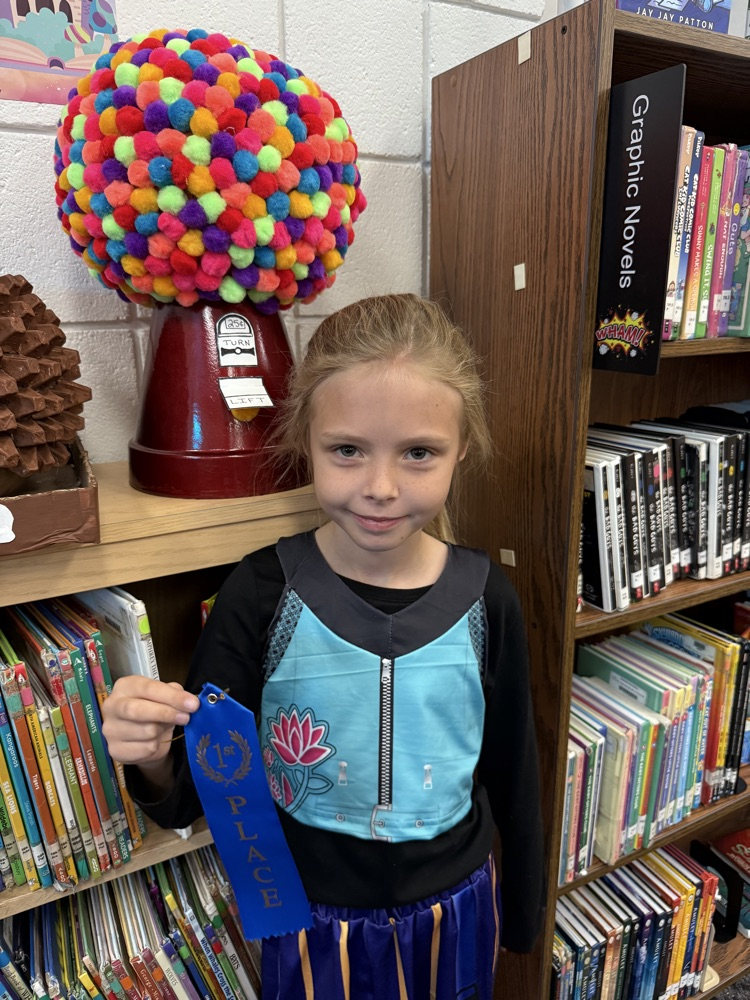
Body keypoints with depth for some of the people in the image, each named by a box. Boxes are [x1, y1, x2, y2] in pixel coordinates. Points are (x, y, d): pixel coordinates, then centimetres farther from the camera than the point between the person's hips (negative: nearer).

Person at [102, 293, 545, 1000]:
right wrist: (153, 761, -34)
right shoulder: (262, 593, -21)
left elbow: (511, 775, -1)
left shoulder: (484, 599, -15)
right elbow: (190, 802, -13)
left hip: (454, 911, 2)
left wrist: (521, 910, 11)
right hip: (314, 919, -1)